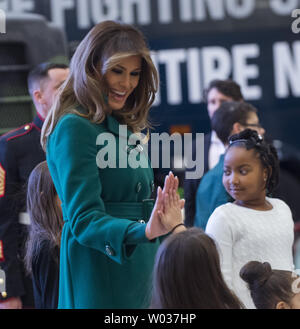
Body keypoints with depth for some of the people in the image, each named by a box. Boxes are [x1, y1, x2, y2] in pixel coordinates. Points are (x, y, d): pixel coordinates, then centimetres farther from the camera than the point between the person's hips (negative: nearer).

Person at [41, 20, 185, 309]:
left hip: (139, 272, 8)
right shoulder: (74, 128, -12)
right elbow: (83, 220, -21)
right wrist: (143, 231, -35)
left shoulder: (125, 128, 14)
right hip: (99, 277, -8)